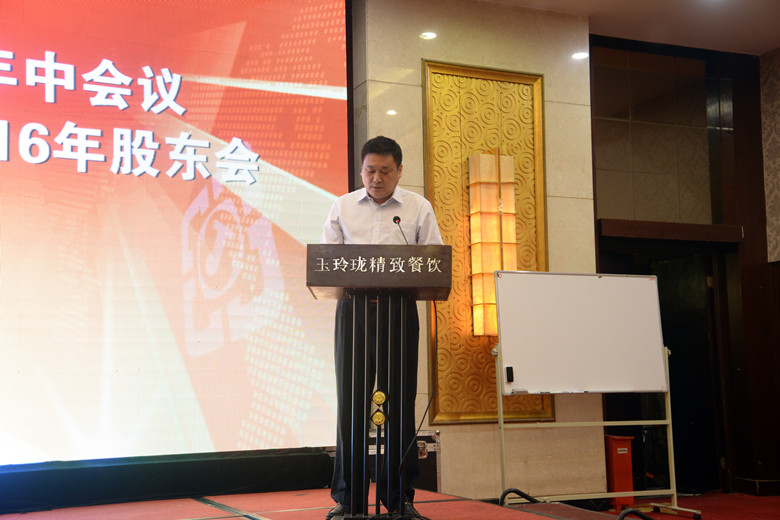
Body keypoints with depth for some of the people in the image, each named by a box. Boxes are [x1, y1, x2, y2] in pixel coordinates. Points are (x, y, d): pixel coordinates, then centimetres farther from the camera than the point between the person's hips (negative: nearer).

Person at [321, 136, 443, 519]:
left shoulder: (419, 207, 9)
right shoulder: (342, 207, 13)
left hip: (399, 308, -1)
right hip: (353, 305, 1)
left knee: (400, 400, 0)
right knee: (350, 400, 0)